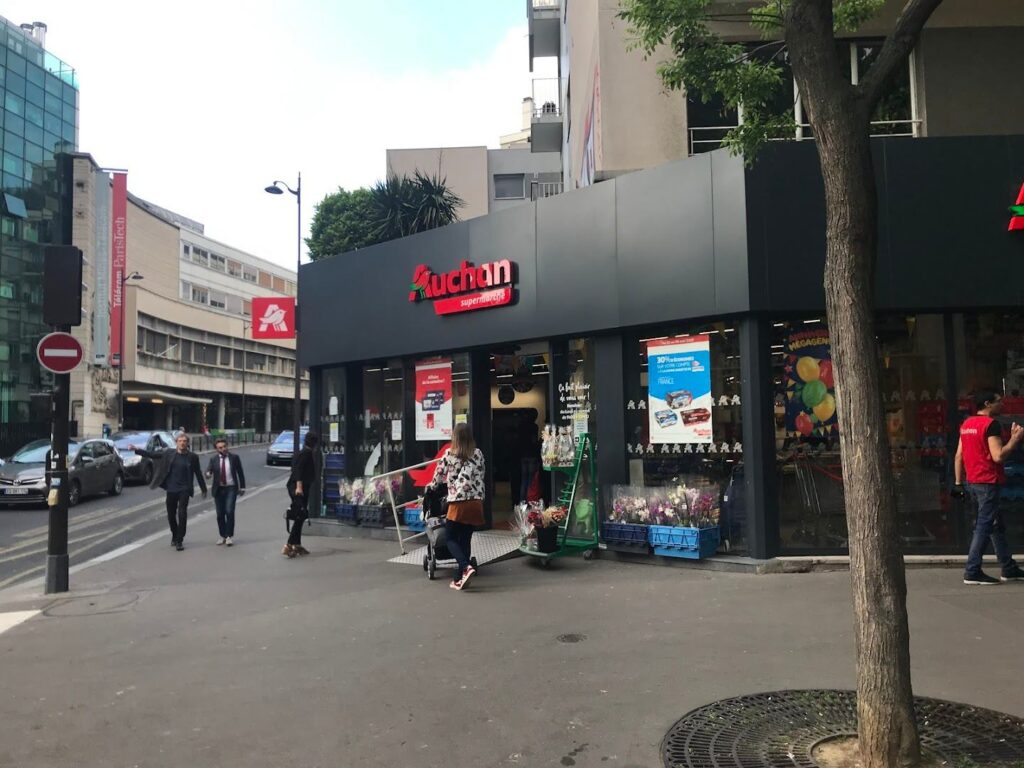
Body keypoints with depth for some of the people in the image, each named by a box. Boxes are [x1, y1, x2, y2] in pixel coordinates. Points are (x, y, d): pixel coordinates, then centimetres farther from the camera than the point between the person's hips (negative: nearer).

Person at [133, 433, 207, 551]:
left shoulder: (192, 457, -1)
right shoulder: (168, 453, 2)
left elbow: (198, 473, 5)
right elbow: (152, 454, 4)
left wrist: (203, 489, 9)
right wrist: (137, 450, -6)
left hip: (184, 489, -2)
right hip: (171, 489, 2)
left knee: (182, 514, -11)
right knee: (171, 515, 11)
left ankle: (179, 541, -3)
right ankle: (174, 536, 33)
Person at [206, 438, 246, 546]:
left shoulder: (234, 457, 0)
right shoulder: (213, 459, 3)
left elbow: (240, 472, 5)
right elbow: (209, 470, -10)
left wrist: (242, 487, 4)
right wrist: (208, 474, -35)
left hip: (231, 489, -2)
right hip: (218, 489, 2)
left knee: (229, 512, -12)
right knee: (220, 514, 6)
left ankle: (229, 536, -3)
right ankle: (222, 536, 20)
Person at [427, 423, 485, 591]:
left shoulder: (449, 454, 0)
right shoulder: (478, 454, 9)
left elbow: (439, 475, 10)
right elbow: (480, 477, 15)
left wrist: (431, 486, 29)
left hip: (458, 502, -4)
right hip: (476, 502, 4)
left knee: (451, 539, 5)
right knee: (465, 540, 9)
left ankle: (466, 567, -18)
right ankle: (460, 578, 10)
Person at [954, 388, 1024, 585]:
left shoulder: (966, 424, 12)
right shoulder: (991, 424, -14)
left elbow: (958, 456, 12)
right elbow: (998, 456, -21)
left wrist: (959, 482, 14)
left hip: (973, 482, 9)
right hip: (989, 482, -9)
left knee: (997, 525, 17)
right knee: (984, 527, -5)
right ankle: (972, 572, -4)